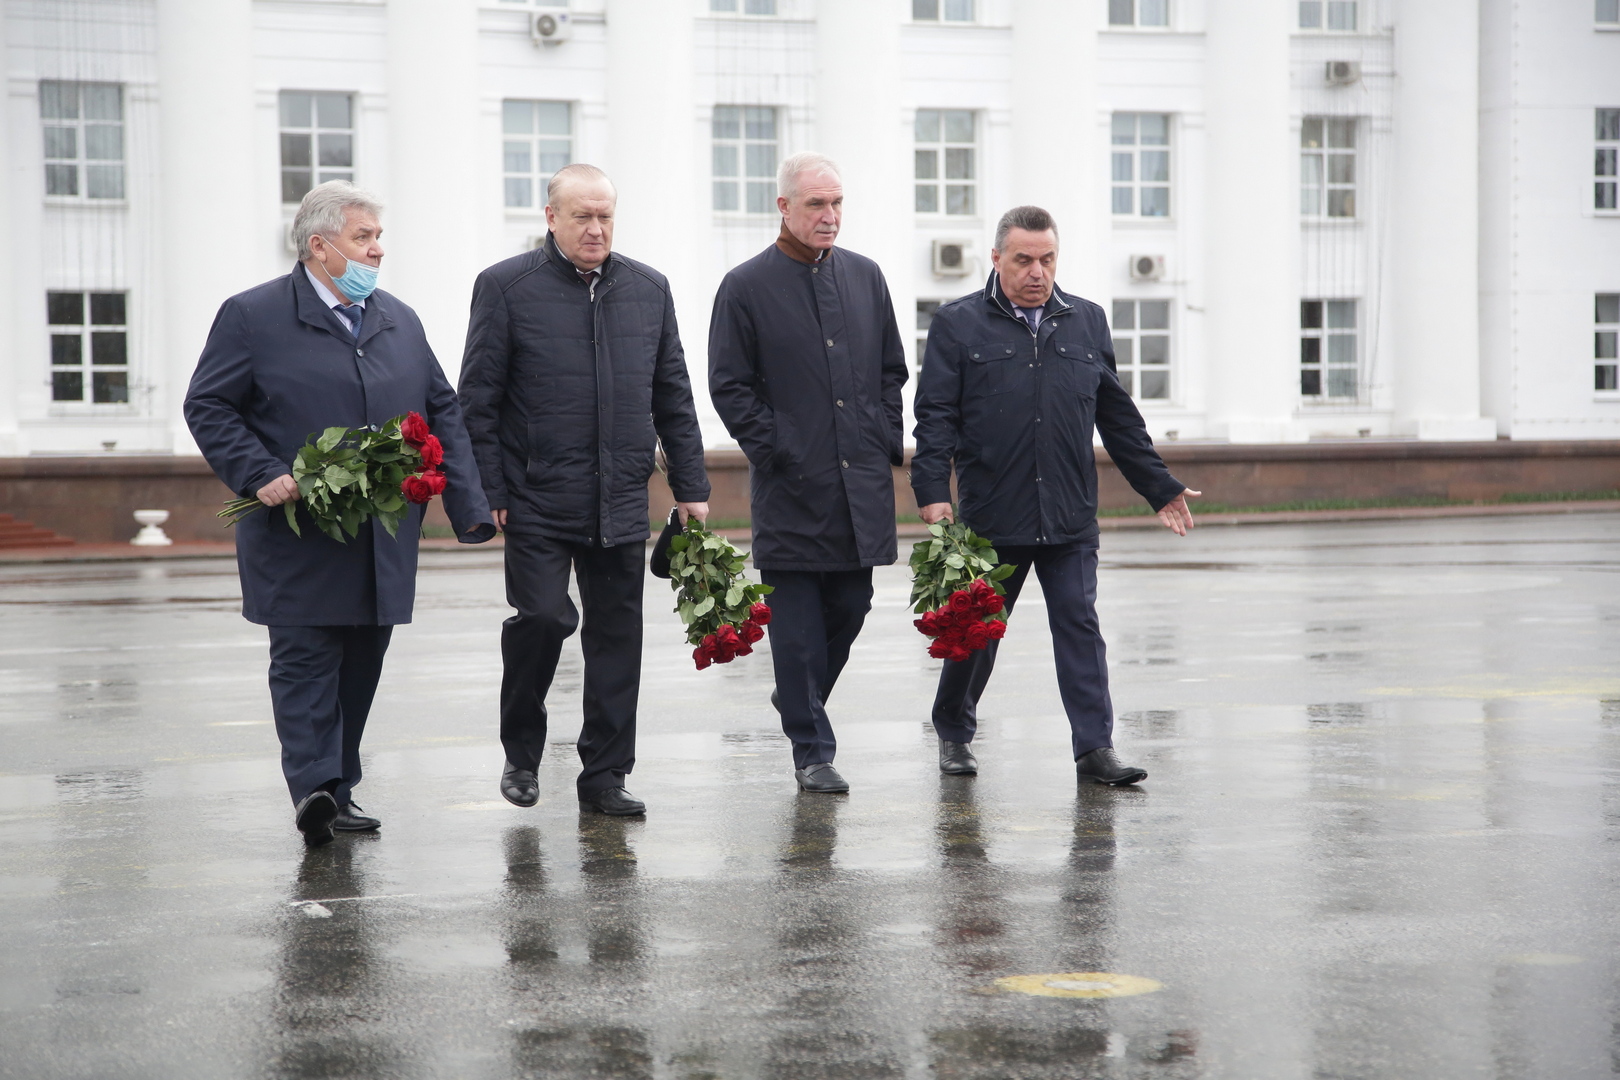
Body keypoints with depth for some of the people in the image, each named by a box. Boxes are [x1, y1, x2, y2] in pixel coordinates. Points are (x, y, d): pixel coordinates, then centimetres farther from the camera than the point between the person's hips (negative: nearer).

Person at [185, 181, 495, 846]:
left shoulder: (400, 322, 15)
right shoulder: (252, 317, -1)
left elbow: (443, 412, 17)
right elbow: (207, 406, -1)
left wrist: (468, 506, 7)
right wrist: (260, 475, -15)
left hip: (384, 541, 5)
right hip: (299, 541, -5)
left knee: (362, 664, 8)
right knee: (304, 661, -7)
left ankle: (338, 792, 16)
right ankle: (313, 789, -11)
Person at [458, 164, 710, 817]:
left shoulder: (649, 289, 11)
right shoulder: (506, 287, -1)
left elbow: (673, 397, 15)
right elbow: (478, 401, -1)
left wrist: (690, 485, 10)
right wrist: (487, 493, -6)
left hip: (621, 504, 4)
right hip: (537, 500, -4)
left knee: (616, 635, 5)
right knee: (543, 617, -11)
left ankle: (605, 776, 14)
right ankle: (521, 753, 13)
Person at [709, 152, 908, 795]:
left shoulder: (865, 277, 12)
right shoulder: (746, 287, -2)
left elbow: (892, 370, 17)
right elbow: (729, 385, -2)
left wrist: (886, 442, 7)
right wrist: (773, 451, -9)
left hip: (861, 487, 4)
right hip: (791, 488, -4)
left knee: (850, 608, 10)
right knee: (797, 624, -1)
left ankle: (800, 704, 33)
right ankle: (810, 749, 8)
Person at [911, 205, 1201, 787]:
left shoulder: (1087, 322, 12)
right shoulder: (957, 324, 2)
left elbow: (1119, 417, 18)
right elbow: (936, 416, -3)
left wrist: (1160, 487, 17)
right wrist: (933, 491, -14)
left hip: (1070, 520, 2)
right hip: (990, 517, -2)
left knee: (1079, 628, -3)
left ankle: (1095, 749, -2)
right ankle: (953, 733, 30)